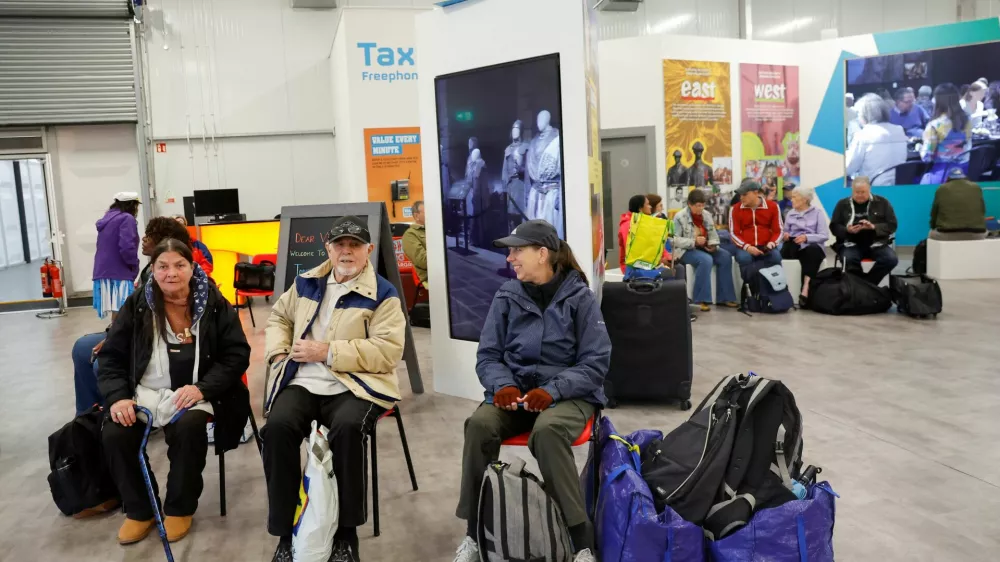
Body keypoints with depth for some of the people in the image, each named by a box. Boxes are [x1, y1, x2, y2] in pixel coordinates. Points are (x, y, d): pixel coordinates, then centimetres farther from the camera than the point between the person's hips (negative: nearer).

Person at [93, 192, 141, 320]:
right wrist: (134, 264, -3)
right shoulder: (126, 218, -8)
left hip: (103, 271, 8)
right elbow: (126, 247, -19)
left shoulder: (107, 218, 18)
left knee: (116, 311, 11)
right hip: (119, 272, -8)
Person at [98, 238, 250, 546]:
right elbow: (111, 355, 5)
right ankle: (139, 509, 5)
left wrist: (203, 388, -18)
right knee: (113, 435, -23)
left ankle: (180, 508, -4)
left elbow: (237, 354, -3)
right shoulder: (137, 305, 3)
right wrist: (118, 396, -12)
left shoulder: (215, 304, -2)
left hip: (193, 394, -2)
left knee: (188, 428, -33)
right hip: (144, 393, 3)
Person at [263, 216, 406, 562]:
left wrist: (327, 351, -15)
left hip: (354, 385, -3)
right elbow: (279, 317, 30)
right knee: (278, 426, -27)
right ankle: (286, 531, -10)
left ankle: (346, 532, -14)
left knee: (347, 428, -35)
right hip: (302, 382, 4)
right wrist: (279, 352, 8)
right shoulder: (306, 283, 17)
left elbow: (388, 351, -11)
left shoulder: (382, 294, 0)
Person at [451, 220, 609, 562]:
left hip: (569, 393, -3)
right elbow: (487, 355, 7)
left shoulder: (580, 297, -4)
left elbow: (596, 363, -7)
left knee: (547, 431, -37)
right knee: (480, 423, -29)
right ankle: (475, 532, -13)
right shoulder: (506, 296, 5)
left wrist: (552, 390, -22)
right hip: (515, 389, 3)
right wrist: (502, 385, -16)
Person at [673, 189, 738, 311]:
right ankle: (702, 299, -27)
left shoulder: (707, 214, 9)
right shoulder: (680, 217, -10)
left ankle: (724, 297, -11)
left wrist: (713, 245, -10)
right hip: (685, 250, -7)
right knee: (706, 259, -34)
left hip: (704, 248, 7)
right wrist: (694, 242, -26)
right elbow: (675, 240, -17)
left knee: (726, 257, -16)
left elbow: (713, 234, 13)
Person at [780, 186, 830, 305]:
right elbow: (786, 232, 18)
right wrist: (785, 235, -7)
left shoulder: (817, 212, 9)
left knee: (812, 251, -39)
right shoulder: (790, 213, 22)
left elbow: (825, 236, -2)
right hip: (794, 246, 3)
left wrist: (806, 237, -17)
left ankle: (805, 291, -48)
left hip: (812, 246, -3)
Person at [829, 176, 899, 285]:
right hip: (852, 244, -1)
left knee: (891, 259, -29)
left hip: (877, 243, 1)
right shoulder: (843, 204, 8)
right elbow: (834, 227, 7)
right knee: (849, 260, -36)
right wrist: (847, 230, -16)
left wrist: (874, 227, -17)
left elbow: (892, 225, 3)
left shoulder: (882, 202, 8)